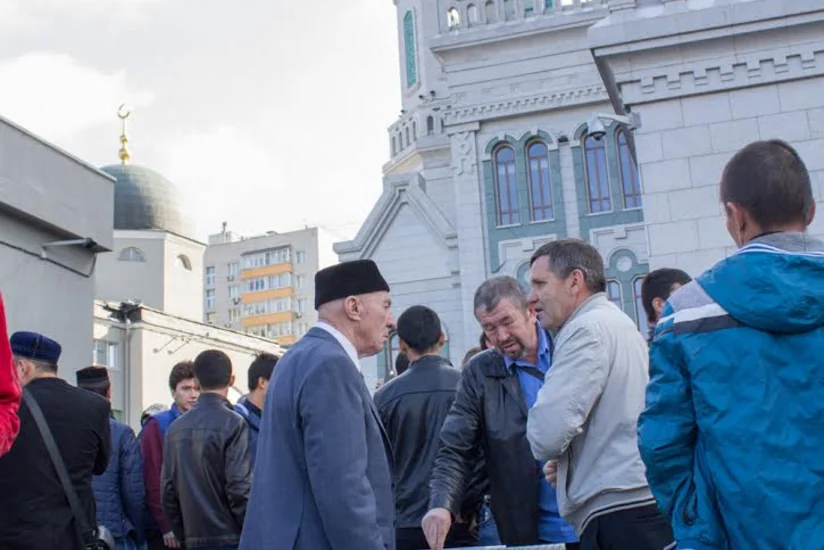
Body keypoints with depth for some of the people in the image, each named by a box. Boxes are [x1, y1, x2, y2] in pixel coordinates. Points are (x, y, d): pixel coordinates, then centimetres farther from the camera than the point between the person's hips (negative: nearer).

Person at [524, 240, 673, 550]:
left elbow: (547, 433, -20)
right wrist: (570, 461, 13)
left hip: (618, 517, -10)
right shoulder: (618, 323, 20)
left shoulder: (588, 328, -11)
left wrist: (555, 460, 3)